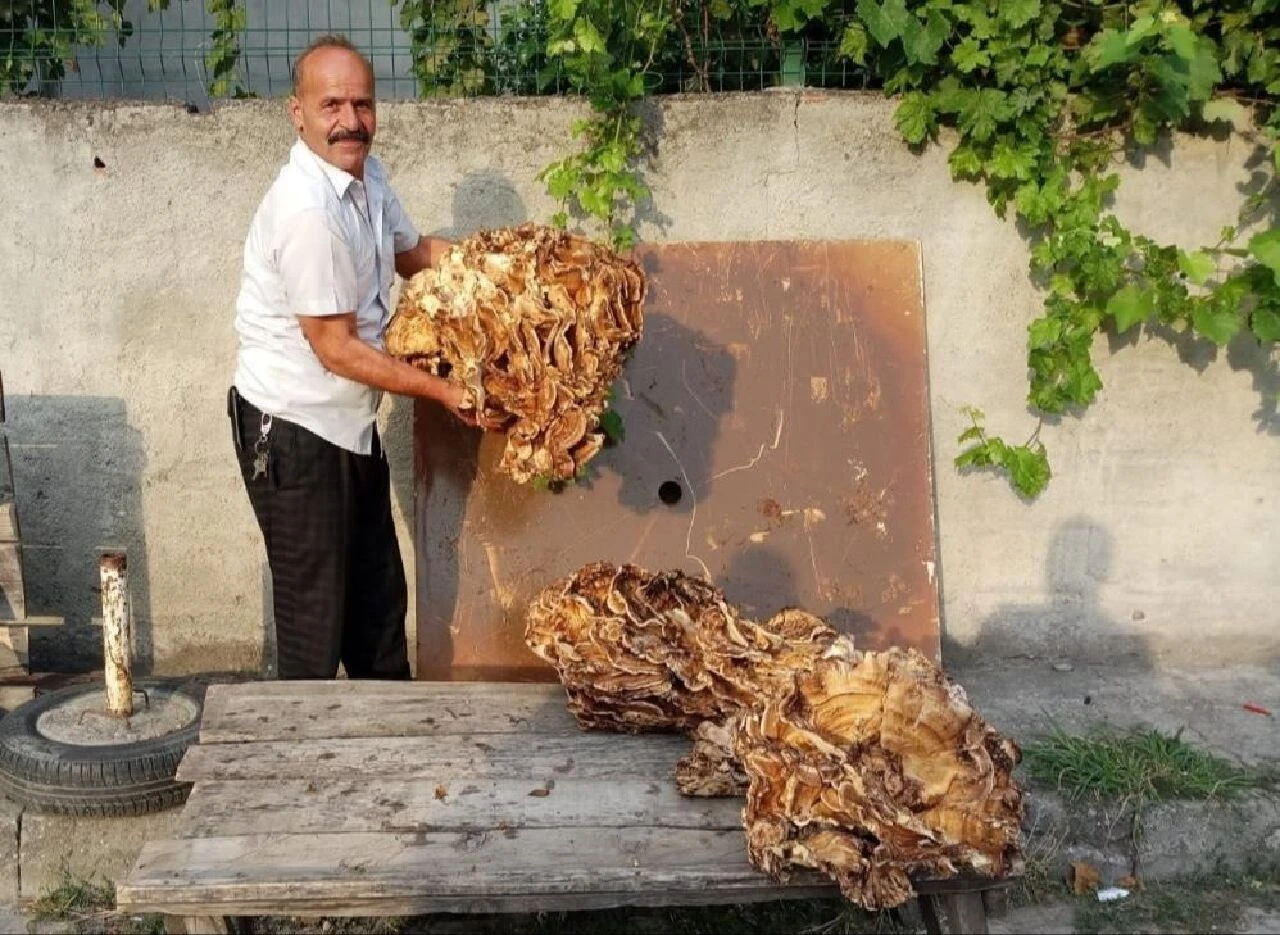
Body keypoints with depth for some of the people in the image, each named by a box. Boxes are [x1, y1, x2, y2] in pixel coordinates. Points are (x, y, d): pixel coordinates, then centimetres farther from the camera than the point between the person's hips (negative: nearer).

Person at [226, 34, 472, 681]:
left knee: (379, 597, 20)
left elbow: (410, 251, 20)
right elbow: (338, 349, -23)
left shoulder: (366, 174, 2)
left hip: (348, 422, 9)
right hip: (292, 431, -9)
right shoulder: (305, 209, -26)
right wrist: (443, 392, -18)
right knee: (315, 609, 3)